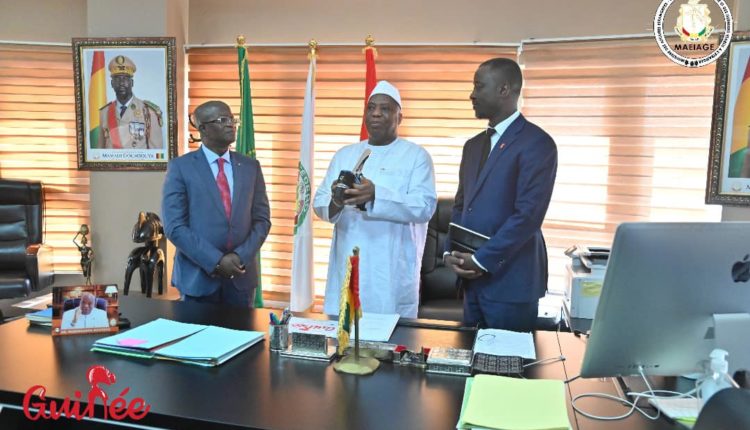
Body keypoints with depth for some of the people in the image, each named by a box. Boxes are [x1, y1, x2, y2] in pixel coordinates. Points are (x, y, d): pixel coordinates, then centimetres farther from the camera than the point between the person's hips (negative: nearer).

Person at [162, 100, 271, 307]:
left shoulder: (250, 166, 6)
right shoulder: (180, 167, -3)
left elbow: (262, 220, 5)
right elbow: (175, 227, -9)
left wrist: (241, 256, -10)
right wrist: (215, 261, -16)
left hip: (241, 276, 3)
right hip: (198, 276, -3)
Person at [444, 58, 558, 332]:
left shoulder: (536, 143, -10)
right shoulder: (474, 145, 15)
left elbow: (528, 214, -18)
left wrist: (481, 260, -14)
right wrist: (450, 252, 1)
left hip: (509, 279, -7)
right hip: (472, 278, 7)